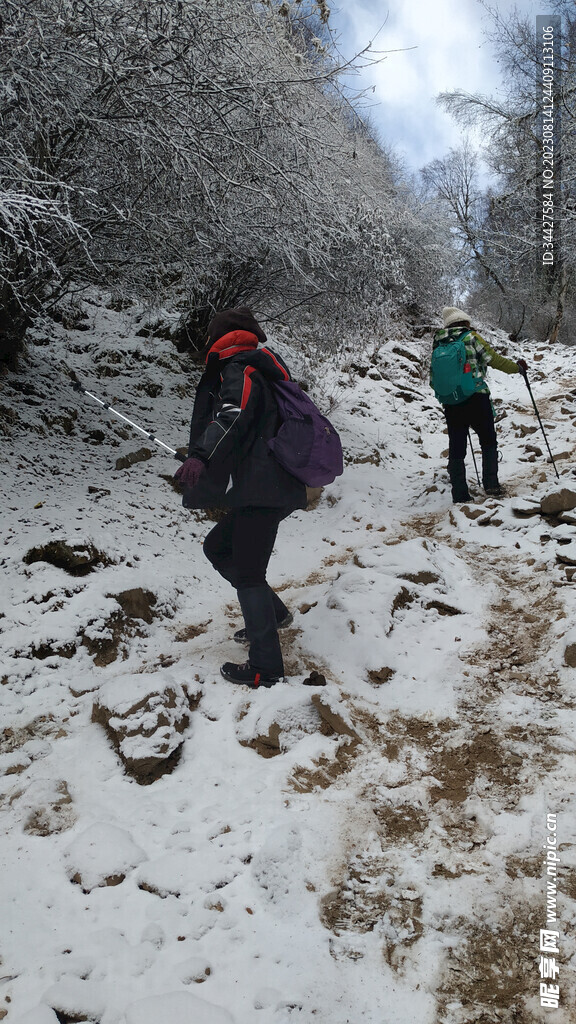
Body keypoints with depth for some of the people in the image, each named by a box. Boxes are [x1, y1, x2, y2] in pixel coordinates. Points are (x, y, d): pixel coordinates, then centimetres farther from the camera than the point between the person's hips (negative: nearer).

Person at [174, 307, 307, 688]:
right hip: (276, 488, 10)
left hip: (261, 492, -10)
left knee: (248, 574, -3)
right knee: (217, 548, 21)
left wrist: (201, 457, -39)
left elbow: (233, 415, -28)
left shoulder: (236, 370, -7)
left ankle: (266, 667, 5)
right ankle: (272, 613, 27)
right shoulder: (263, 370, 22)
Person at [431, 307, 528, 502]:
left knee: (456, 451, 7)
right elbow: (493, 359, 0)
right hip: (476, 399, -3)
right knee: (488, 442, 14)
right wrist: (517, 367, 15)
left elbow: (433, 379, 14)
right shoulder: (471, 337, 0)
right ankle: (491, 484, 6)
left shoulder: (438, 344, 12)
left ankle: (459, 496, 5)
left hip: (450, 404, 3)